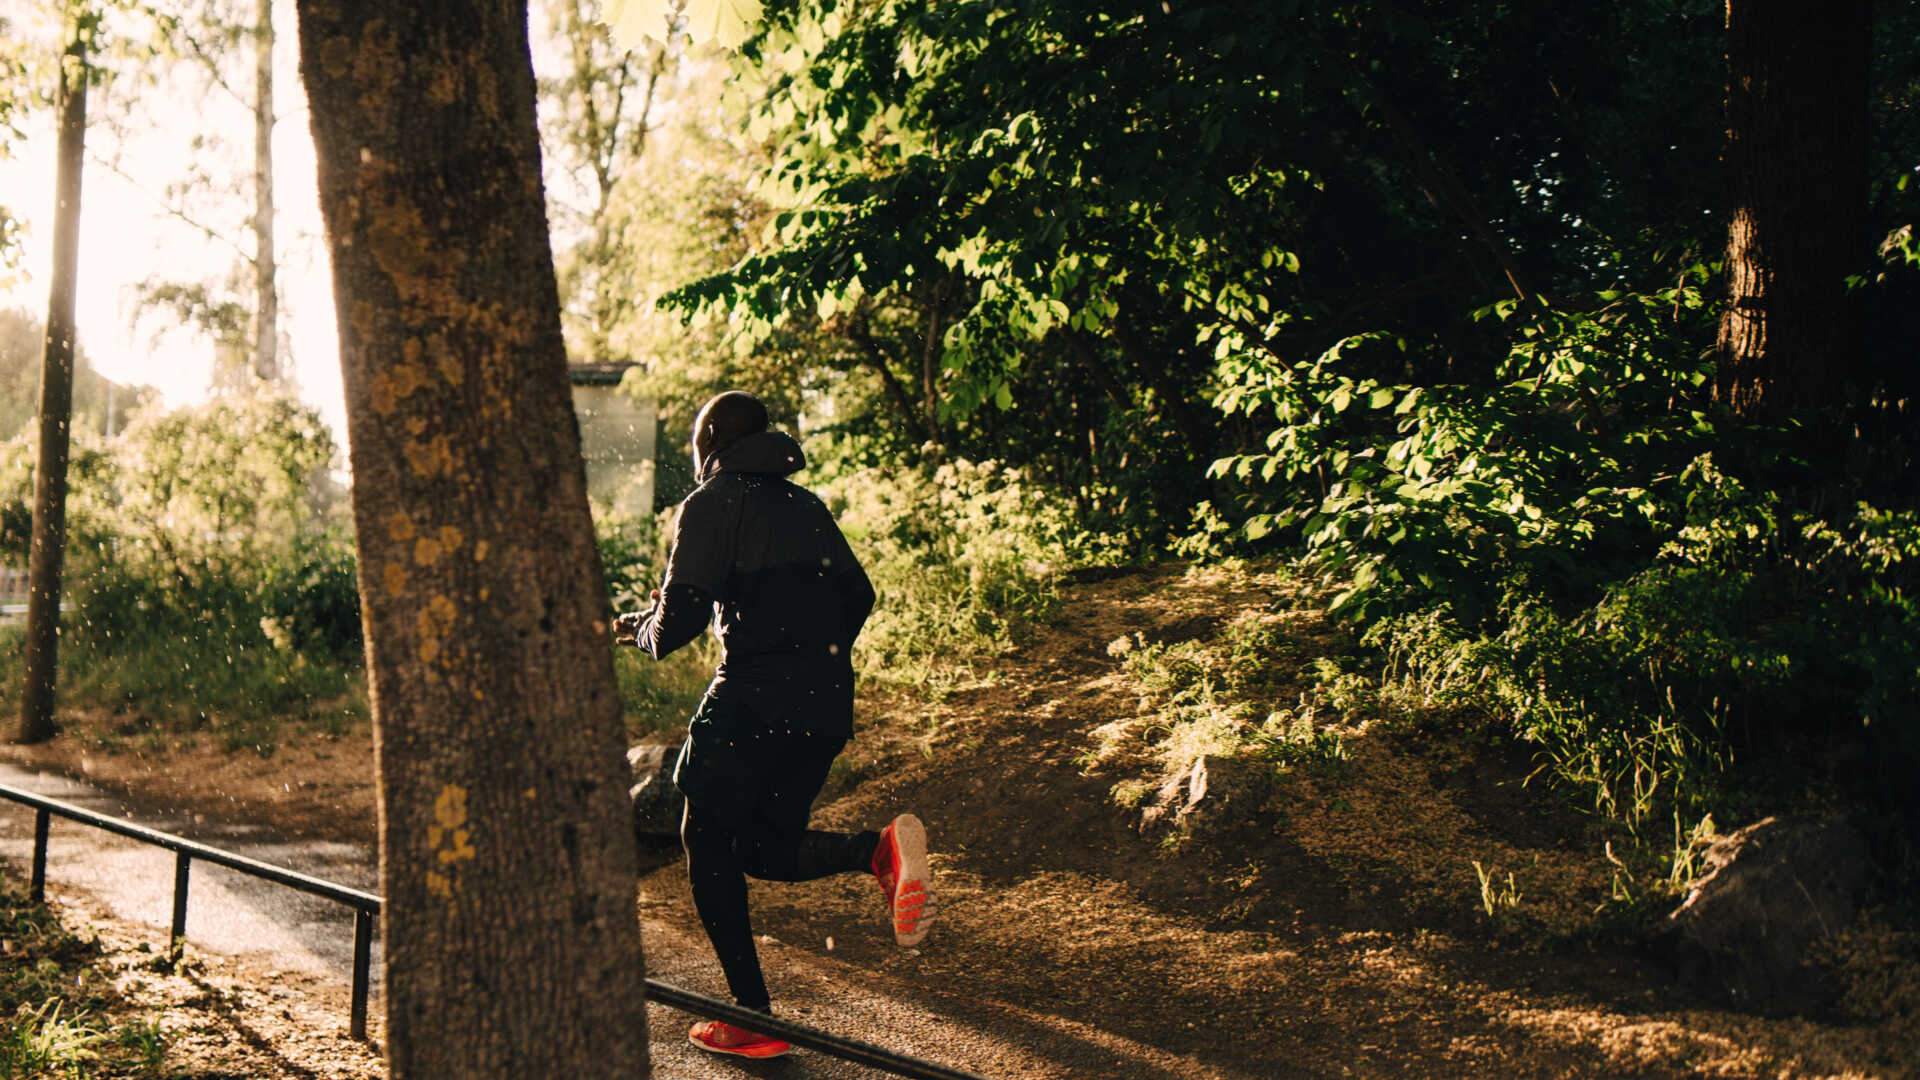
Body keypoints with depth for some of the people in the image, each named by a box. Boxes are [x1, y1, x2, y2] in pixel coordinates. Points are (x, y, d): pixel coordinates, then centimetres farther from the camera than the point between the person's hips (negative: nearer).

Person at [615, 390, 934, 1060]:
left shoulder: (712, 504, -2)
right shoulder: (805, 504, 18)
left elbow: (680, 618, -10)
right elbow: (858, 596, 17)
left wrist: (638, 628, 13)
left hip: (754, 698, -7)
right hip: (828, 703, 7)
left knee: (709, 846, 9)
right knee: (764, 847, 18)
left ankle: (753, 1020, 5)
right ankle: (879, 850, -10)